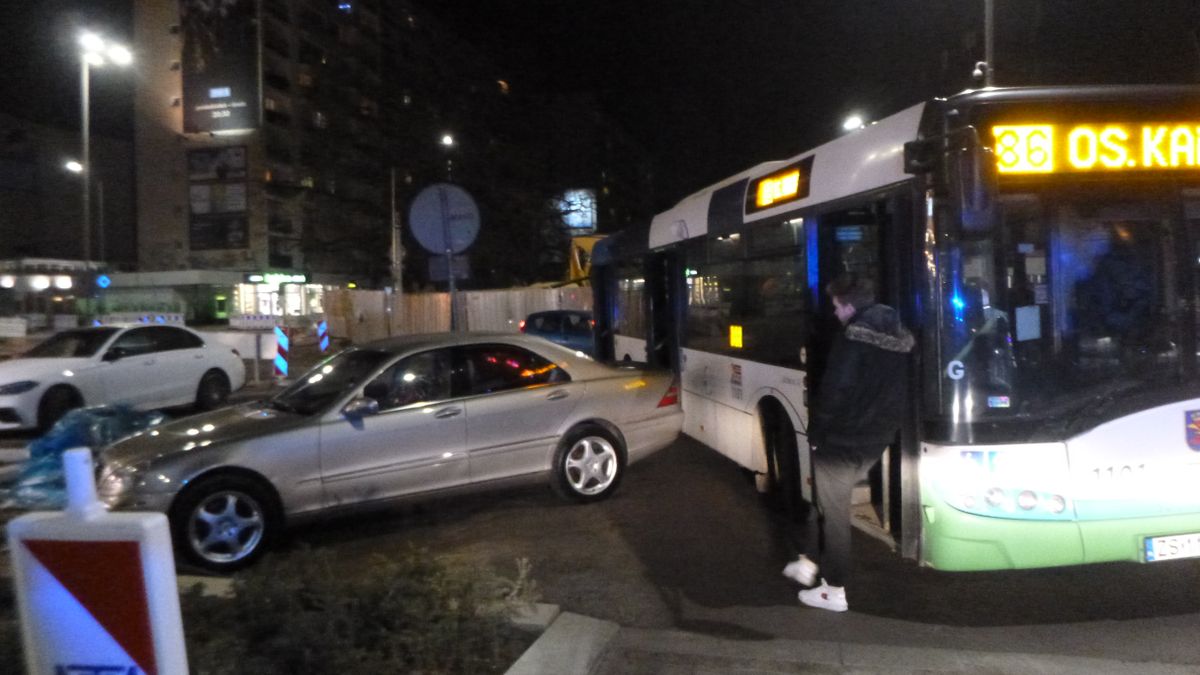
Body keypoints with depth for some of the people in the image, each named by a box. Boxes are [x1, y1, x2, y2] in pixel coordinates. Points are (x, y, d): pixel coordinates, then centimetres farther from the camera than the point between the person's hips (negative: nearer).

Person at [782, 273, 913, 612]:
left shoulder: (853, 339, -19)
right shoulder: (900, 339, 6)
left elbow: (834, 392, -21)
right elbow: (895, 393, 11)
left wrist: (816, 433, -9)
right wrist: (882, 429, 16)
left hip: (840, 443, -8)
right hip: (875, 442, 8)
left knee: (833, 513, 6)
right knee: (827, 503, 24)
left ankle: (834, 591, 15)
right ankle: (809, 564, 36)